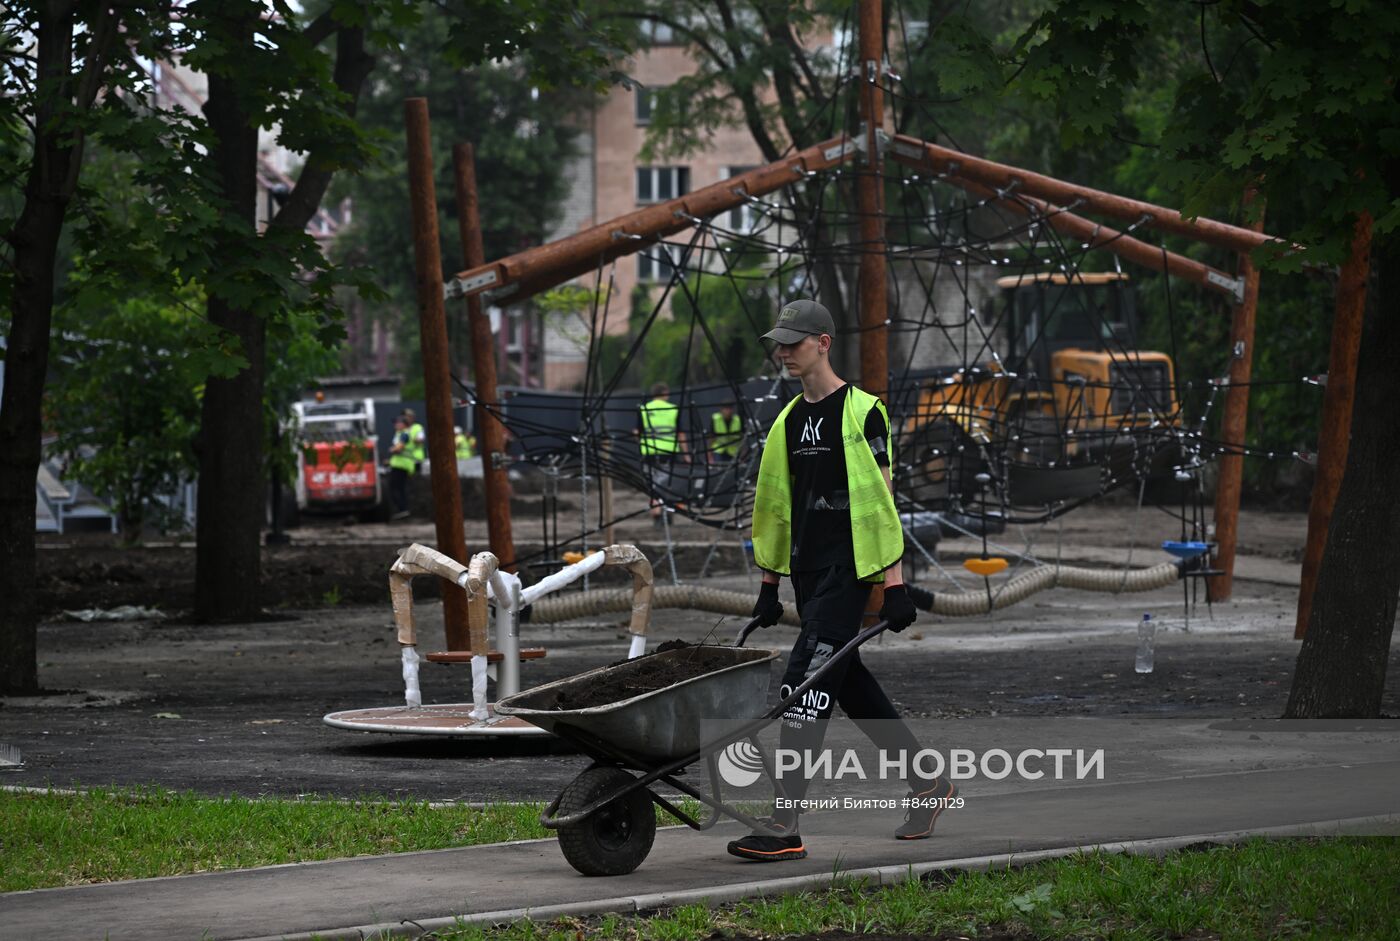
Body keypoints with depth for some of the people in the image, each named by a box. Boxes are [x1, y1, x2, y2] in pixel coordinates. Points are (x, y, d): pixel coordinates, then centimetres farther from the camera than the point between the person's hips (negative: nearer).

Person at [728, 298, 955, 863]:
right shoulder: (789, 421, 14)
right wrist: (769, 583, 18)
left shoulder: (861, 412, -8)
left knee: (807, 684, -14)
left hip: (847, 570, -8)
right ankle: (927, 784, 29)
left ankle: (785, 827, -16)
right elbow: (776, 504, 19)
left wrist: (894, 584, -13)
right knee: (849, 685, 14)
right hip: (808, 572, 8)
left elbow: (881, 501, -10)